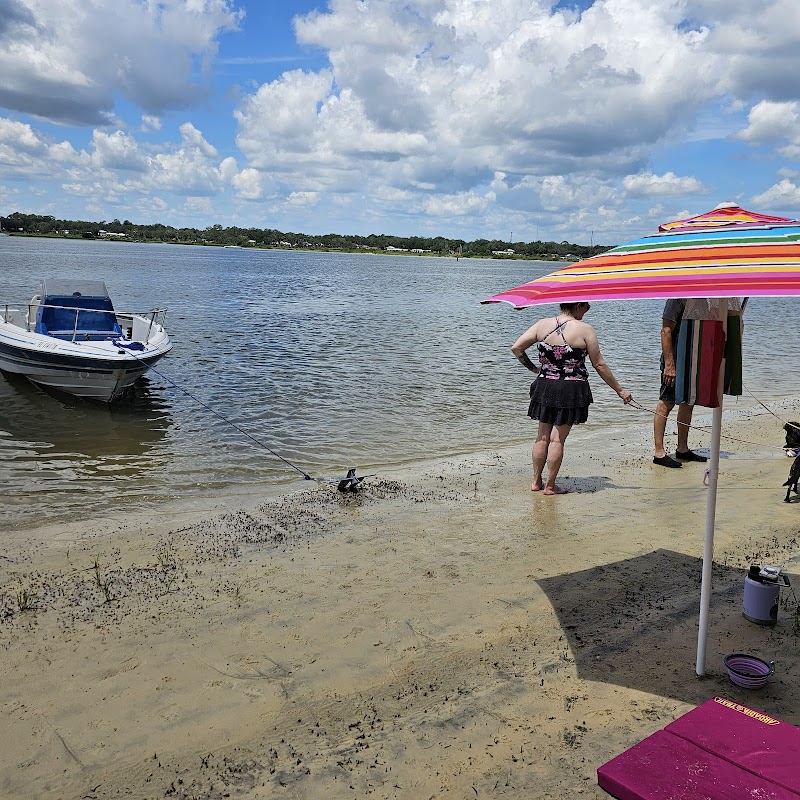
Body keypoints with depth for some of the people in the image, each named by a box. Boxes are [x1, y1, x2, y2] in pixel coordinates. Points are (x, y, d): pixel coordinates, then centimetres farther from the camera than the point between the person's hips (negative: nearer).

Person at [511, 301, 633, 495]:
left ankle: (536, 481, 22)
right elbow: (599, 365, -6)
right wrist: (619, 390, 3)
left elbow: (516, 348, 0)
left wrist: (533, 368, 13)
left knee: (542, 437, 15)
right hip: (571, 391, -4)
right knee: (557, 439, 4)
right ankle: (550, 485, 12)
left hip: (544, 387, 4)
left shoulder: (542, 325, 1)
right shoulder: (584, 330, -9)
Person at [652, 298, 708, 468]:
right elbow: (666, 331, -18)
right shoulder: (678, 297, -14)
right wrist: (669, 365, -22)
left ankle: (683, 449, 25)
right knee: (666, 404, -4)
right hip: (675, 360, -9)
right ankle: (659, 452, -1)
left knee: (688, 404, 14)